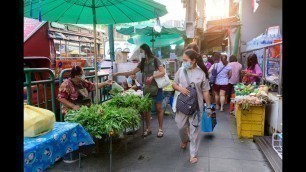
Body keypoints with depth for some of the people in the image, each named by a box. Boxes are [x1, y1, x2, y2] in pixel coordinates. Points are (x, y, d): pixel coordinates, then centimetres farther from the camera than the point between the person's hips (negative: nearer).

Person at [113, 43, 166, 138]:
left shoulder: (155, 60, -7)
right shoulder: (142, 63, 8)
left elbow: (163, 72, -14)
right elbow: (132, 72, 8)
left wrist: (152, 76, -26)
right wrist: (118, 73, 4)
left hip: (156, 87, -5)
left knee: (159, 108, 4)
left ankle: (160, 129, 16)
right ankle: (148, 129, 20)